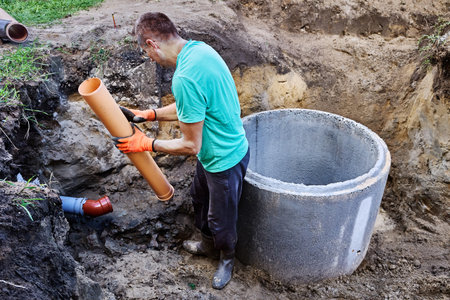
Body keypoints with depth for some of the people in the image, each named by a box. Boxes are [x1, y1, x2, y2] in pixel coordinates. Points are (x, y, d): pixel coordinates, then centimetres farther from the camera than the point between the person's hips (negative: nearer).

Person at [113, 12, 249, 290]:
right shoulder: (198, 48, -4)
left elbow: (190, 146, -25)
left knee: (221, 218, 16)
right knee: (200, 197, 30)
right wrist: (149, 115, 5)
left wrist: (146, 144, -12)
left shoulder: (185, 78, -34)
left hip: (225, 160, -10)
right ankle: (209, 244, 56)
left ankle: (227, 257, 46)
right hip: (216, 150, 10)